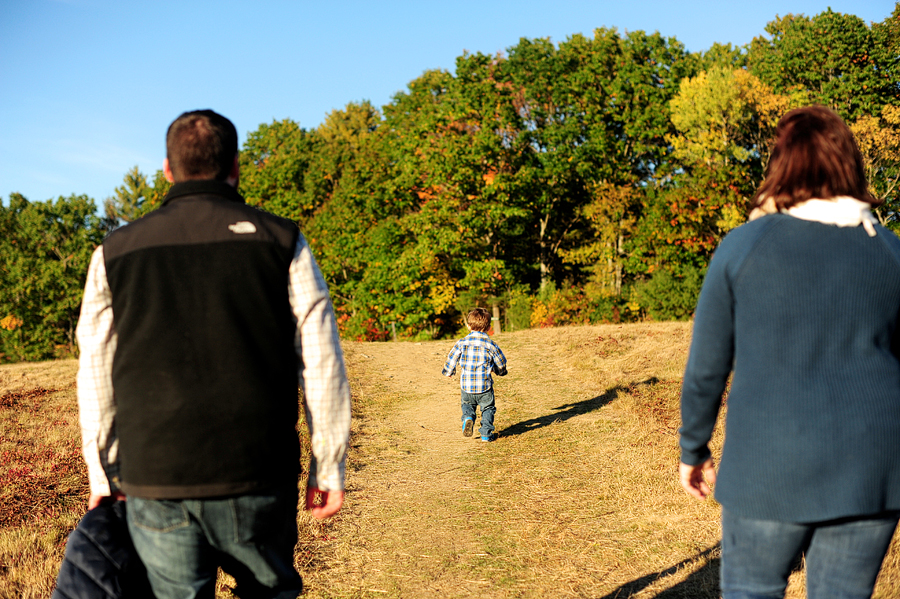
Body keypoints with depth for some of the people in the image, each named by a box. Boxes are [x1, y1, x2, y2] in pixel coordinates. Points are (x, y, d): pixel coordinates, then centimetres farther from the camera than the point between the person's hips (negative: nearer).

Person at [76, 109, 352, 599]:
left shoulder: (116, 252, 8)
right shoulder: (279, 241, 2)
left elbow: (96, 376, 10)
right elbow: (320, 363, -1)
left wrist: (102, 472, 19)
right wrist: (328, 466, 5)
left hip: (153, 482, 1)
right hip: (257, 475, -1)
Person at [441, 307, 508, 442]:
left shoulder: (462, 343, -3)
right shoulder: (490, 344, -3)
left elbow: (451, 359, 3)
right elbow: (501, 363, 7)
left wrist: (448, 372, 24)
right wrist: (500, 371, 31)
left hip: (466, 386, 1)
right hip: (485, 386, -1)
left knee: (467, 404, 25)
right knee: (487, 408, 18)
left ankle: (468, 418, -2)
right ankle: (486, 433, 15)